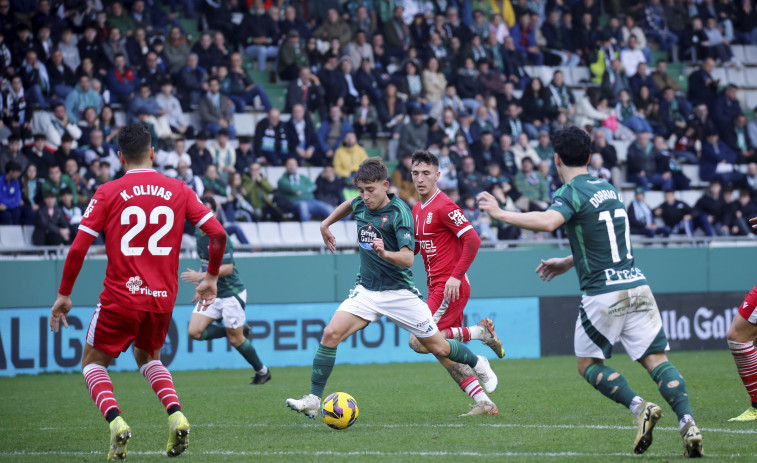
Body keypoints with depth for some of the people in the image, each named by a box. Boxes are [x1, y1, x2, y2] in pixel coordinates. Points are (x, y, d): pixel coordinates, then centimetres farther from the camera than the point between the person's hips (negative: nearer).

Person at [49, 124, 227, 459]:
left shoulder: (107, 193, -3)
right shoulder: (178, 190, 4)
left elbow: (78, 248, -6)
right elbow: (217, 234, 0)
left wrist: (64, 295, 4)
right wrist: (211, 278, 14)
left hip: (120, 297, -3)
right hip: (162, 299, 3)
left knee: (94, 362, 16)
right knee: (147, 356, 29)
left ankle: (114, 420, -12)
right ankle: (176, 415, 3)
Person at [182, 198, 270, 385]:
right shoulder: (198, 233, 6)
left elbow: (228, 268, -25)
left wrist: (200, 276, -29)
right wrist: (200, 275, 8)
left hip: (231, 293, -8)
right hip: (211, 293, 8)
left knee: (235, 338, 0)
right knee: (194, 331, -7)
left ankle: (262, 371, 21)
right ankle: (239, 329, 12)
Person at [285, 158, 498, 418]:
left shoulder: (399, 213, -17)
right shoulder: (361, 206, 1)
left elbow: (408, 258, -27)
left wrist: (385, 253, -45)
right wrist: (326, 224, 25)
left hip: (399, 293, -5)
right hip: (366, 290, 5)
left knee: (438, 348, 5)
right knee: (331, 334, -17)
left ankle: (478, 365, 37)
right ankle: (313, 401, -14)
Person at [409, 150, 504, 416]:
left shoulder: (444, 206, -12)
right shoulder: (417, 210, 15)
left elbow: (472, 240, -18)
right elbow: (413, 248, 25)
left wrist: (456, 276, -21)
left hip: (450, 287, -9)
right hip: (436, 285, 9)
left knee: (420, 341, -17)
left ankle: (481, 332, -7)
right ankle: (484, 403, 5)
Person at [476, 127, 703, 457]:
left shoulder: (571, 193, -7)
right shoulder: (609, 189, 17)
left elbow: (547, 222, -28)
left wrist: (499, 213, -22)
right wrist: (567, 263, 35)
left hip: (603, 294, -6)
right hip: (637, 285, 6)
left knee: (588, 364, 11)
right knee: (656, 359, 0)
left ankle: (640, 407, -9)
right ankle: (687, 422, -19)